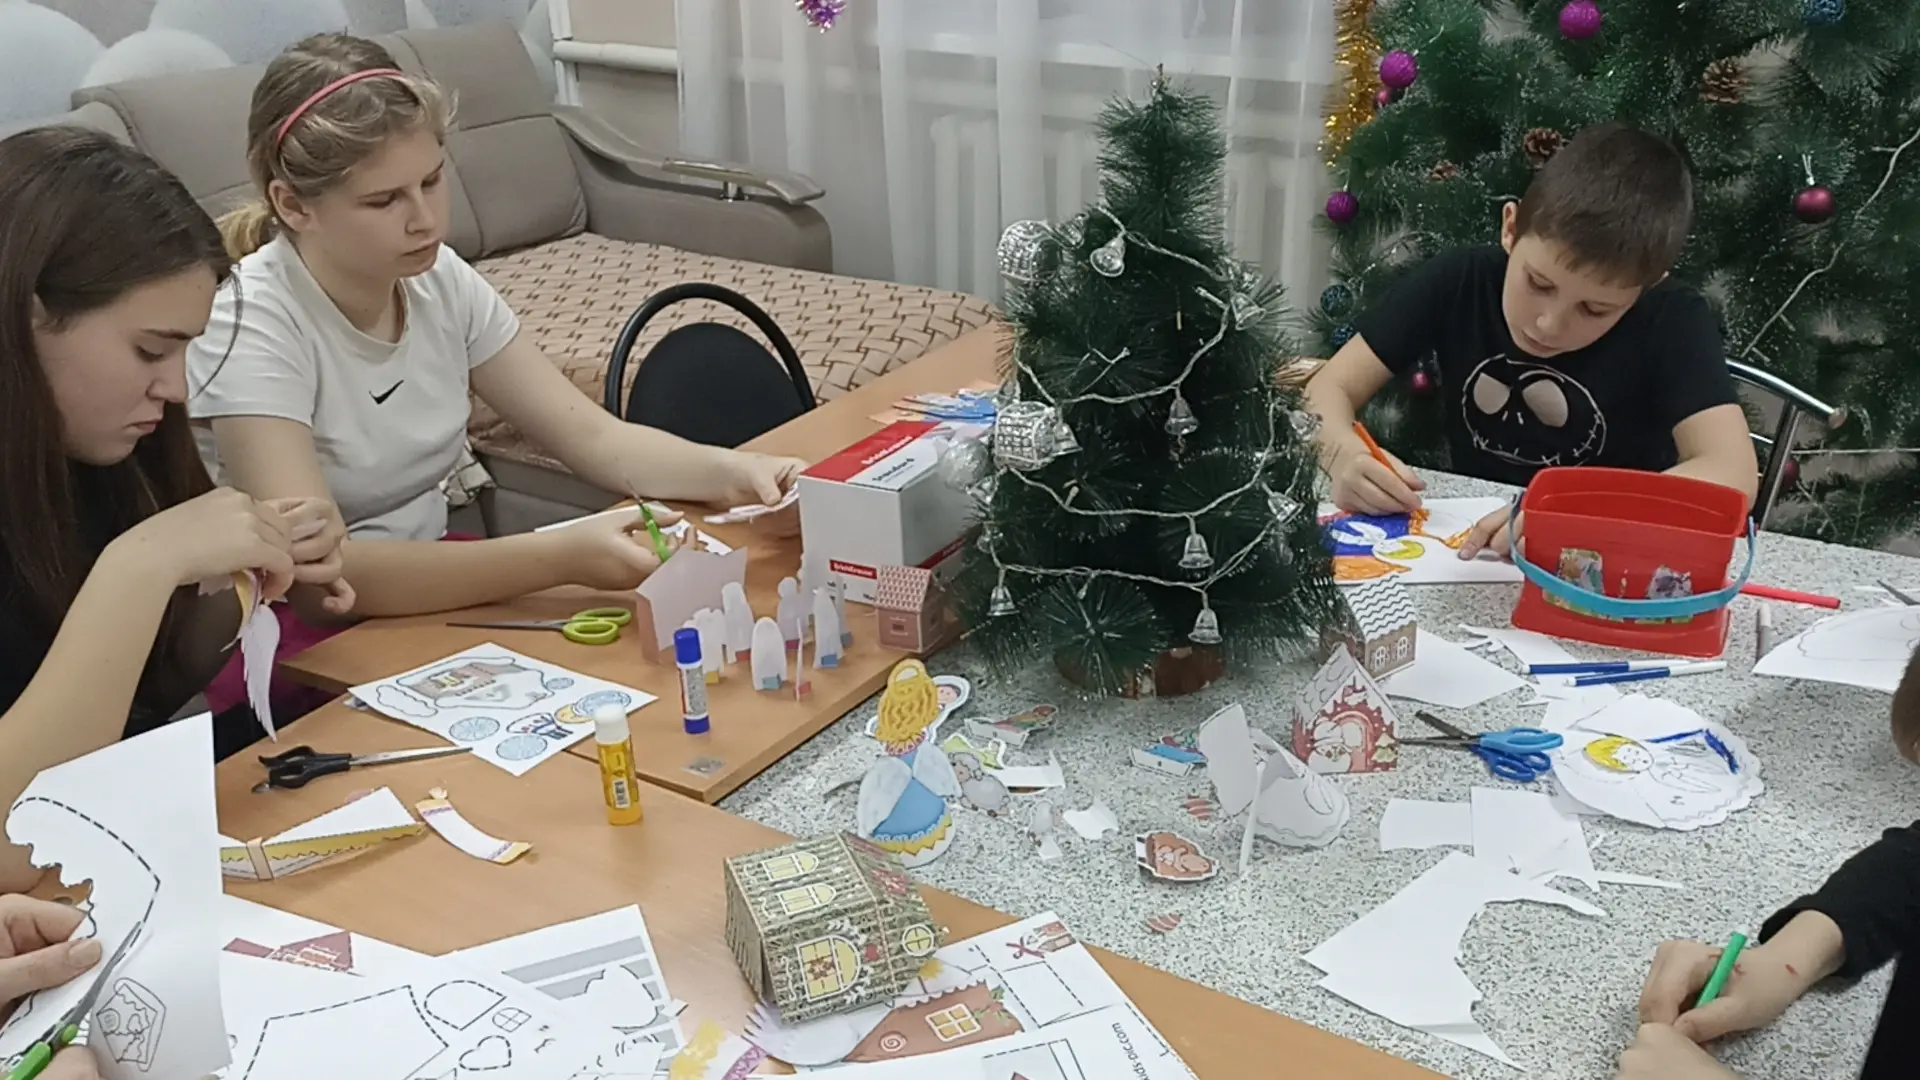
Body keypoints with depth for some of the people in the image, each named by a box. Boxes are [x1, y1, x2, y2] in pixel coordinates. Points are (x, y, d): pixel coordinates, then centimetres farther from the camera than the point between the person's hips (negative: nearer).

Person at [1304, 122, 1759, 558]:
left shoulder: (1672, 323, -15)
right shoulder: (1459, 280, -9)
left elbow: (1733, 475, -25)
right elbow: (1328, 389, -8)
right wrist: (1346, 455, -29)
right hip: (1464, 552, 2)